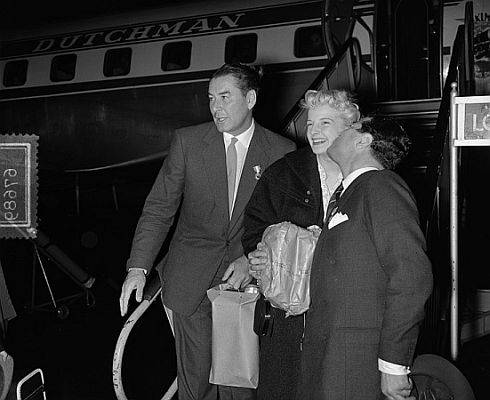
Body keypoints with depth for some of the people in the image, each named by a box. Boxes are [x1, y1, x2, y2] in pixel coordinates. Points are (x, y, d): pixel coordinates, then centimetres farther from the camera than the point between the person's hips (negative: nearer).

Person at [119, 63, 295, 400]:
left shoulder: (282, 151, 0)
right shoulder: (187, 141, 0)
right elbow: (159, 209, -1)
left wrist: (254, 258, -12)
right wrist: (138, 268, -11)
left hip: (246, 279, 0)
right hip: (192, 281, 1)